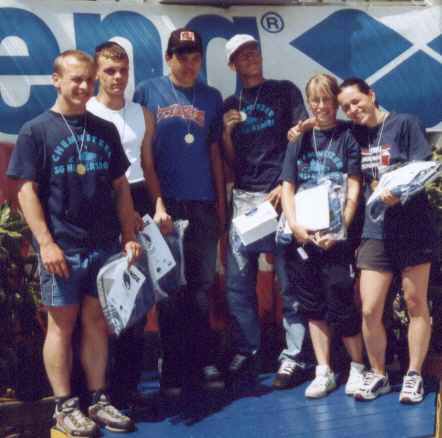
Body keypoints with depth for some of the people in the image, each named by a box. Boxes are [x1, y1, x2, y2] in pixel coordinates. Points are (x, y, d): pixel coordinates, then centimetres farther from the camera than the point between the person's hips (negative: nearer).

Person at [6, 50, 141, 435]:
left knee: (97, 321, 11)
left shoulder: (105, 130, 11)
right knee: (62, 325, 4)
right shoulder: (36, 131, -2)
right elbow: (27, 190, -7)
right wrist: (46, 243, -13)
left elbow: (120, 187, 14)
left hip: (105, 246, 4)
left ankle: (98, 399, 22)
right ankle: (64, 406, 14)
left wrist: (129, 237, 8)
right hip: (62, 248, -4)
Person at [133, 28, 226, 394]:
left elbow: (215, 153, 15)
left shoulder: (211, 98, 13)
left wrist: (221, 202, 11)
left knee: (201, 286, 6)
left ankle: (204, 364, 14)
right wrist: (156, 199, -6)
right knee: (170, 288, 0)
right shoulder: (148, 92, 6)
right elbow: (143, 152, 2)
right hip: (165, 203, -2)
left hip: (203, 205, 2)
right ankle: (174, 368, 8)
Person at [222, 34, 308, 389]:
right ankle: (246, 354, 13)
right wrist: (226, 132, -1)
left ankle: (293, 358, 4)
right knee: (237, 283, 2)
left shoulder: (284, 91, 8)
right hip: (243, 198, 4)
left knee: (290, 283, -3)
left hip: (279, 196, -3)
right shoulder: (230, 105, 18)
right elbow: (230, 161, 17)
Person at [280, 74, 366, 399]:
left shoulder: (348, 136, 1)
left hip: (336, 235, -4)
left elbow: (354, 190, -5)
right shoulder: (300, 140, 13)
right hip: (303, 235, 4)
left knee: (340, 304, -5)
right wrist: (294, 225, -7)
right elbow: (288, 187, 9)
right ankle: (324, 372, 17)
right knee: (313, 305, 8)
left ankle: (358, 368, 13)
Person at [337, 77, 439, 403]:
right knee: (370, 310, -4)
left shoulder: (405, 124, -1)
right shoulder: (355, 134, 12)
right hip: (375, 232, 3)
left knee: (416, 303, 4)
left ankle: (414, 375, 16)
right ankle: (378, 375, 14)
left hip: (414, 227, -3)